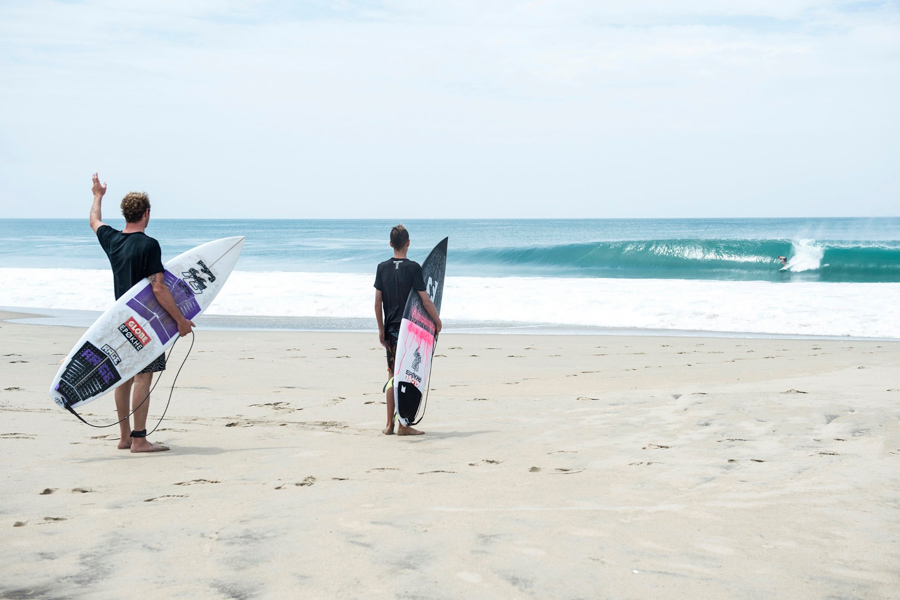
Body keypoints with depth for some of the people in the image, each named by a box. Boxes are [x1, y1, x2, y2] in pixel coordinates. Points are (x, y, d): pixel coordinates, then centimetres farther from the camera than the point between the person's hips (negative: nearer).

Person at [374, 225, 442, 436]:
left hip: (390, 329, 4)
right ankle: (403, 425, 2)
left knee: (392, 376, 11)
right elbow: (425, 299, -11)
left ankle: (389, 424, 12)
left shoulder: (383, 268, 3)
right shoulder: (413, 267, -10)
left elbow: (377, 301, 4)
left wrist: (381, 329, 13)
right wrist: (437, 320, 3)